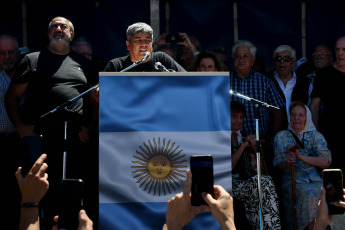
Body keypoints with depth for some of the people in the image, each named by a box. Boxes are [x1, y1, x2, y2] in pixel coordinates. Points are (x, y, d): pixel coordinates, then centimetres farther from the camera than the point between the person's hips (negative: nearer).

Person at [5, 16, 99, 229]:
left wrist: (90, 129, 4)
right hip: (42, 135, -2)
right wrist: (20, 126, -4)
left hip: (78, 137, 2)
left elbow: (96, 101, 20)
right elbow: (12, 96, 10)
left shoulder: (84, 64, 20)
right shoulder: (33, 60, 13)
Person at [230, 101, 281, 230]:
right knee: (263, 181, -30)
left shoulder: (245, 138, 22)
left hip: (249, 183, 5)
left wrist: (254, 147, 7)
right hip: (233, 184, -5)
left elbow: (261, 168, 22)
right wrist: (242, 147, -5)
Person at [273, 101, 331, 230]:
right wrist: (287, 162, -14)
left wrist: (301, 156, -12)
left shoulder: (316, 136, 14)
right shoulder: (281, 137, 16)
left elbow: (326, 162, 0)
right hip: (291, 183, 0)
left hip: (315, 181, 0)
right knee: (307, 192, -30)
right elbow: (277, 165, 10)